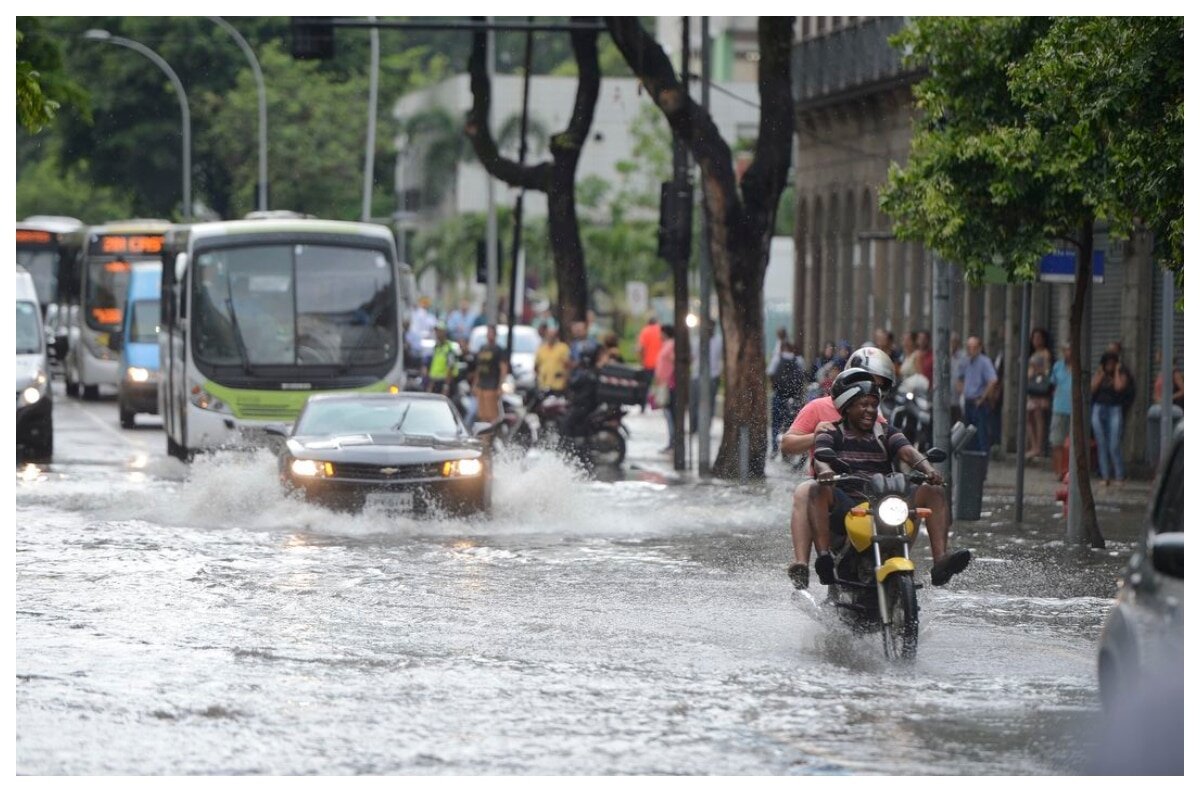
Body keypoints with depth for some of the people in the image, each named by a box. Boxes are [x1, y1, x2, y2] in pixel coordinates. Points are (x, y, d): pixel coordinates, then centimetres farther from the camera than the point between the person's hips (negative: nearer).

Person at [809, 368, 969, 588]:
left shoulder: (887, 434, 19)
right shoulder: (832, 433, 11)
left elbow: (907, 452, -1)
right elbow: (820, 454, -10)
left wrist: (927, 469, -24)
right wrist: (824, 469, -37)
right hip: (846, 505, -3)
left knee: (934, 492, -15)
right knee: (820, 491, -34)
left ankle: (941, 559, -32)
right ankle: (823, 556, -49)